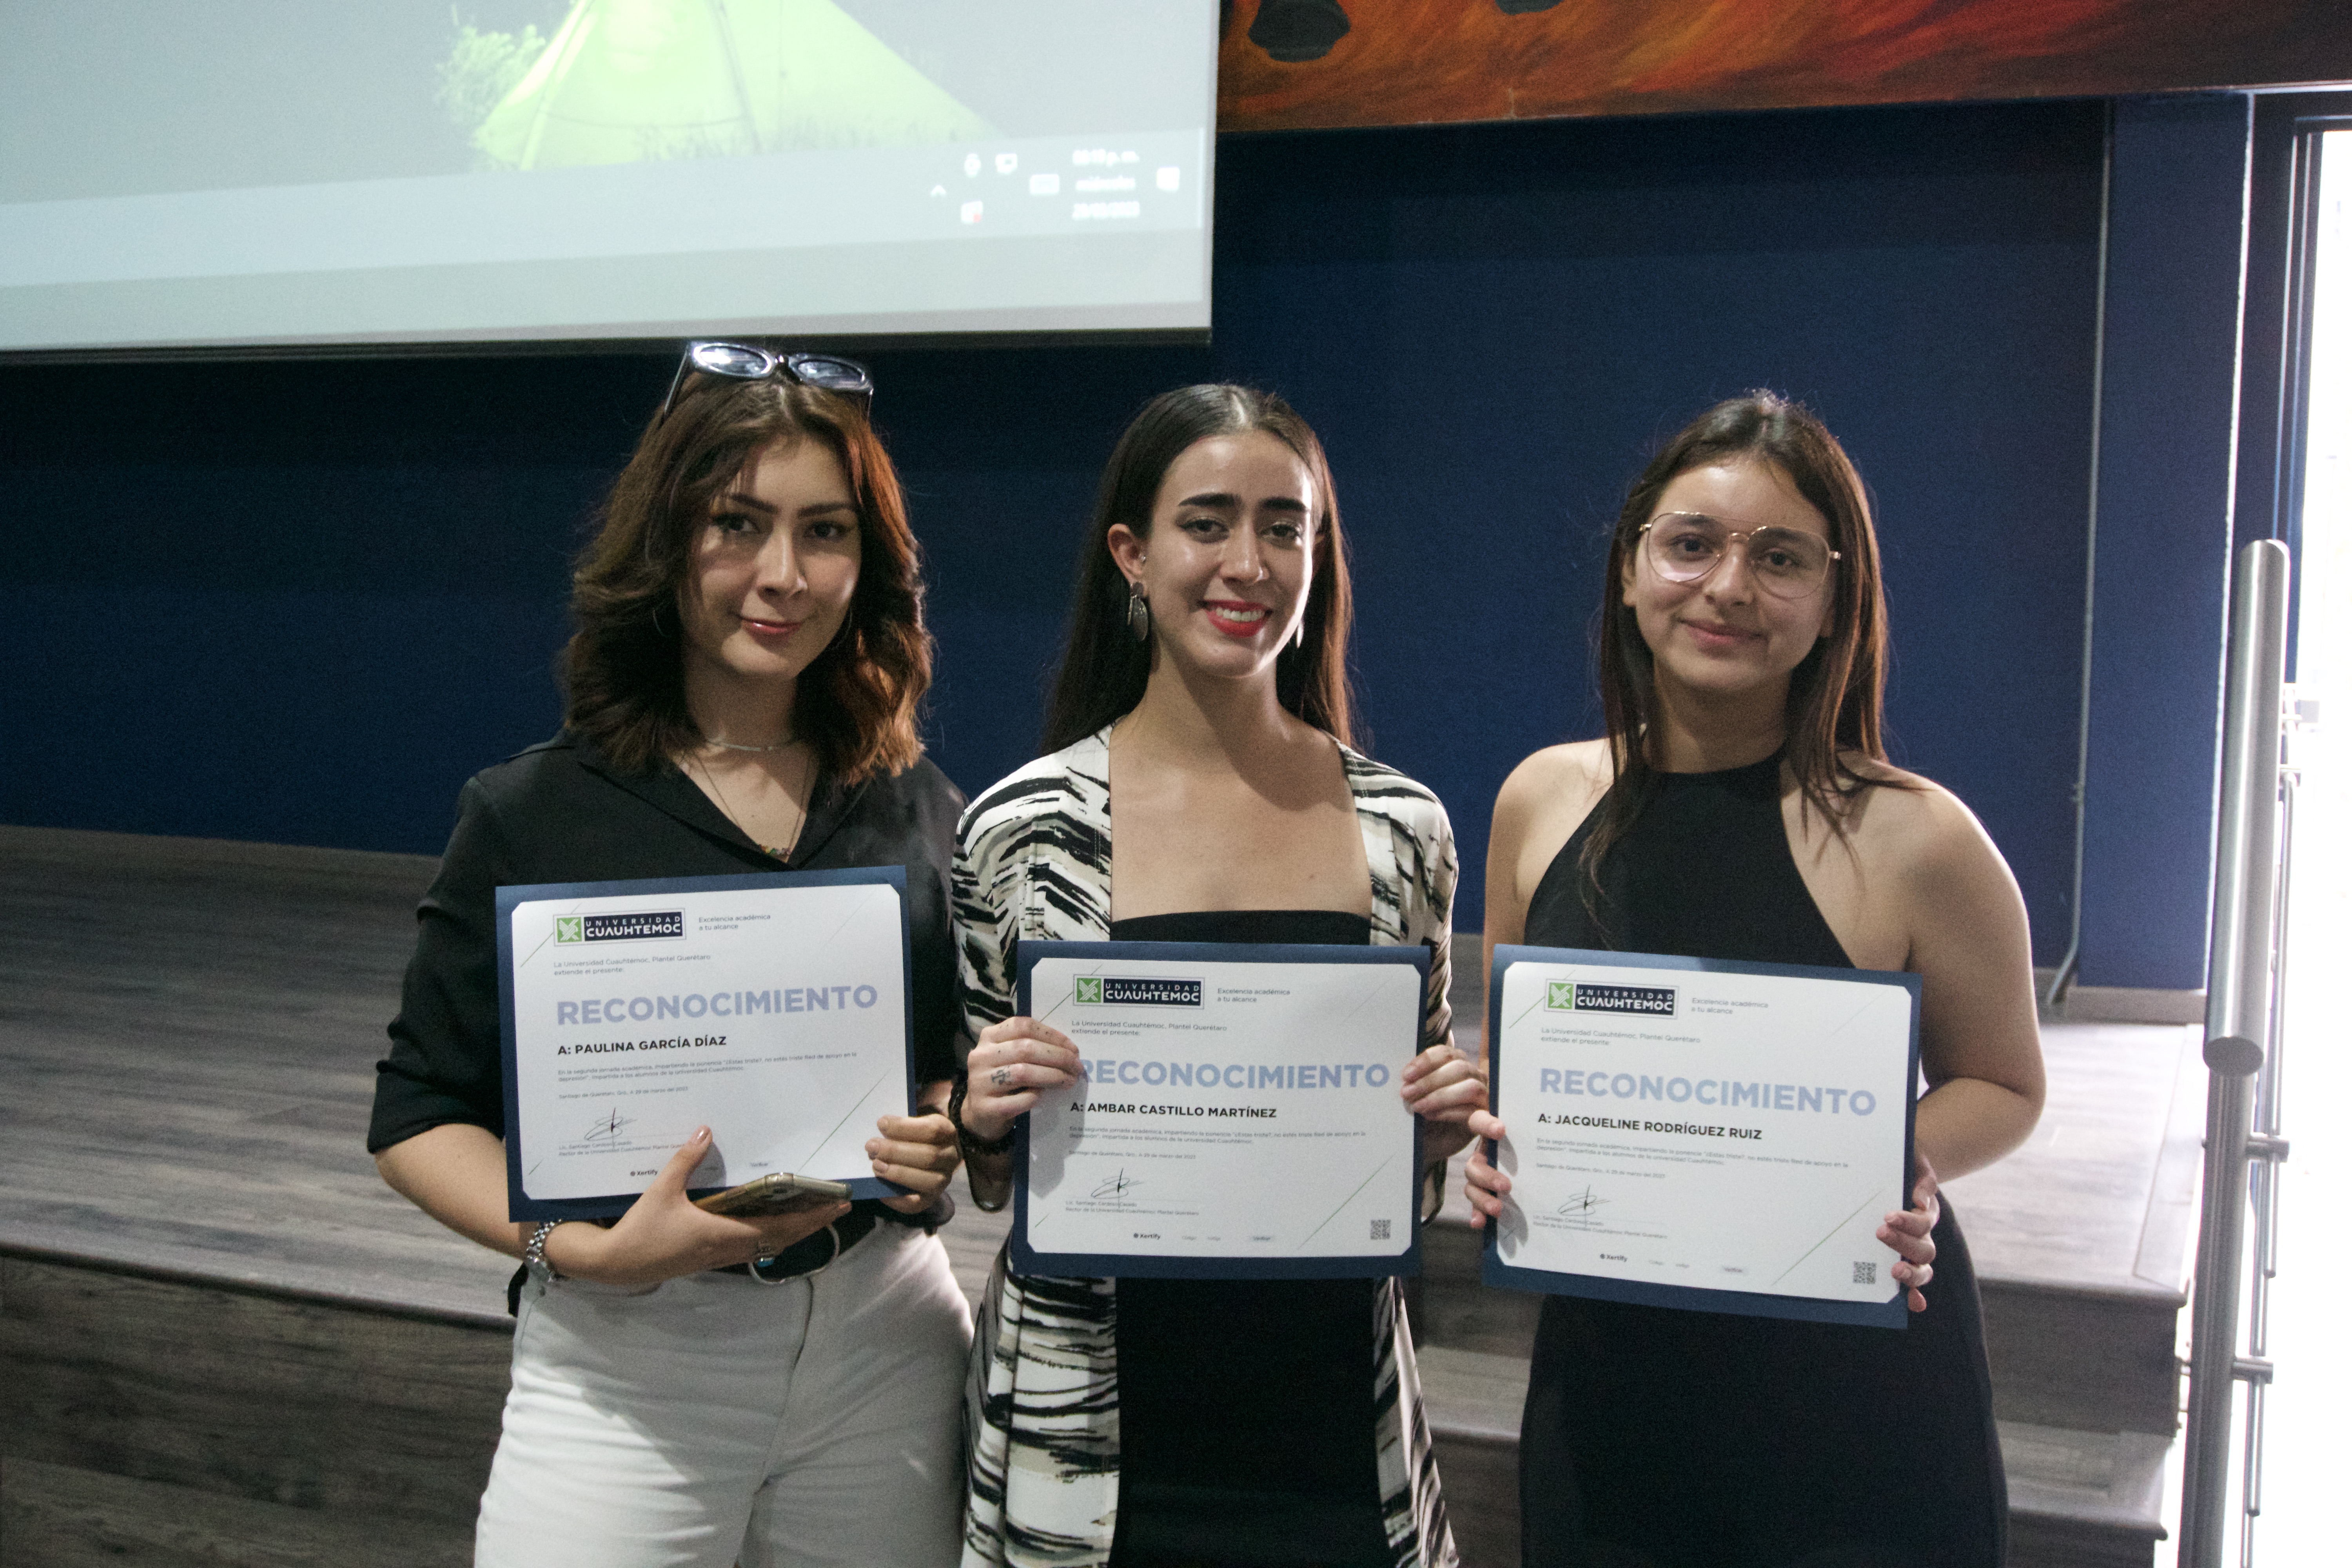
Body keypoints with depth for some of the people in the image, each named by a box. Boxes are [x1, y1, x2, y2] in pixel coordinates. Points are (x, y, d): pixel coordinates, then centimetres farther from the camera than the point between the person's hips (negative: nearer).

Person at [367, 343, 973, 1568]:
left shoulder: (923, 816, 3)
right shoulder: (533, 816, -5)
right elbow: (421, 1119, -3)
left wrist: (953, 1139, -8)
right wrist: (587, 1250, -19)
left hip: (887, 1343, 3)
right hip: (623, 1368, -2)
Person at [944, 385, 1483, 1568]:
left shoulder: (1402, 827, 0)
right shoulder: (1019, 828, -6)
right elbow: (981, 1178, 4)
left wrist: (1450, 1121, -8)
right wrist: (984, 1119, -16)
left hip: (1341, 1431, 2)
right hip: (1088, 1441, -1)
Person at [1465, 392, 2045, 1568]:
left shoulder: (1913, 838, -12)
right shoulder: (1541, 801, -1)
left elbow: (2001, 1087, 1)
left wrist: (1903, 1166, -19)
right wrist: (1494, 1140, -8)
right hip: (1602, 1382, 3)